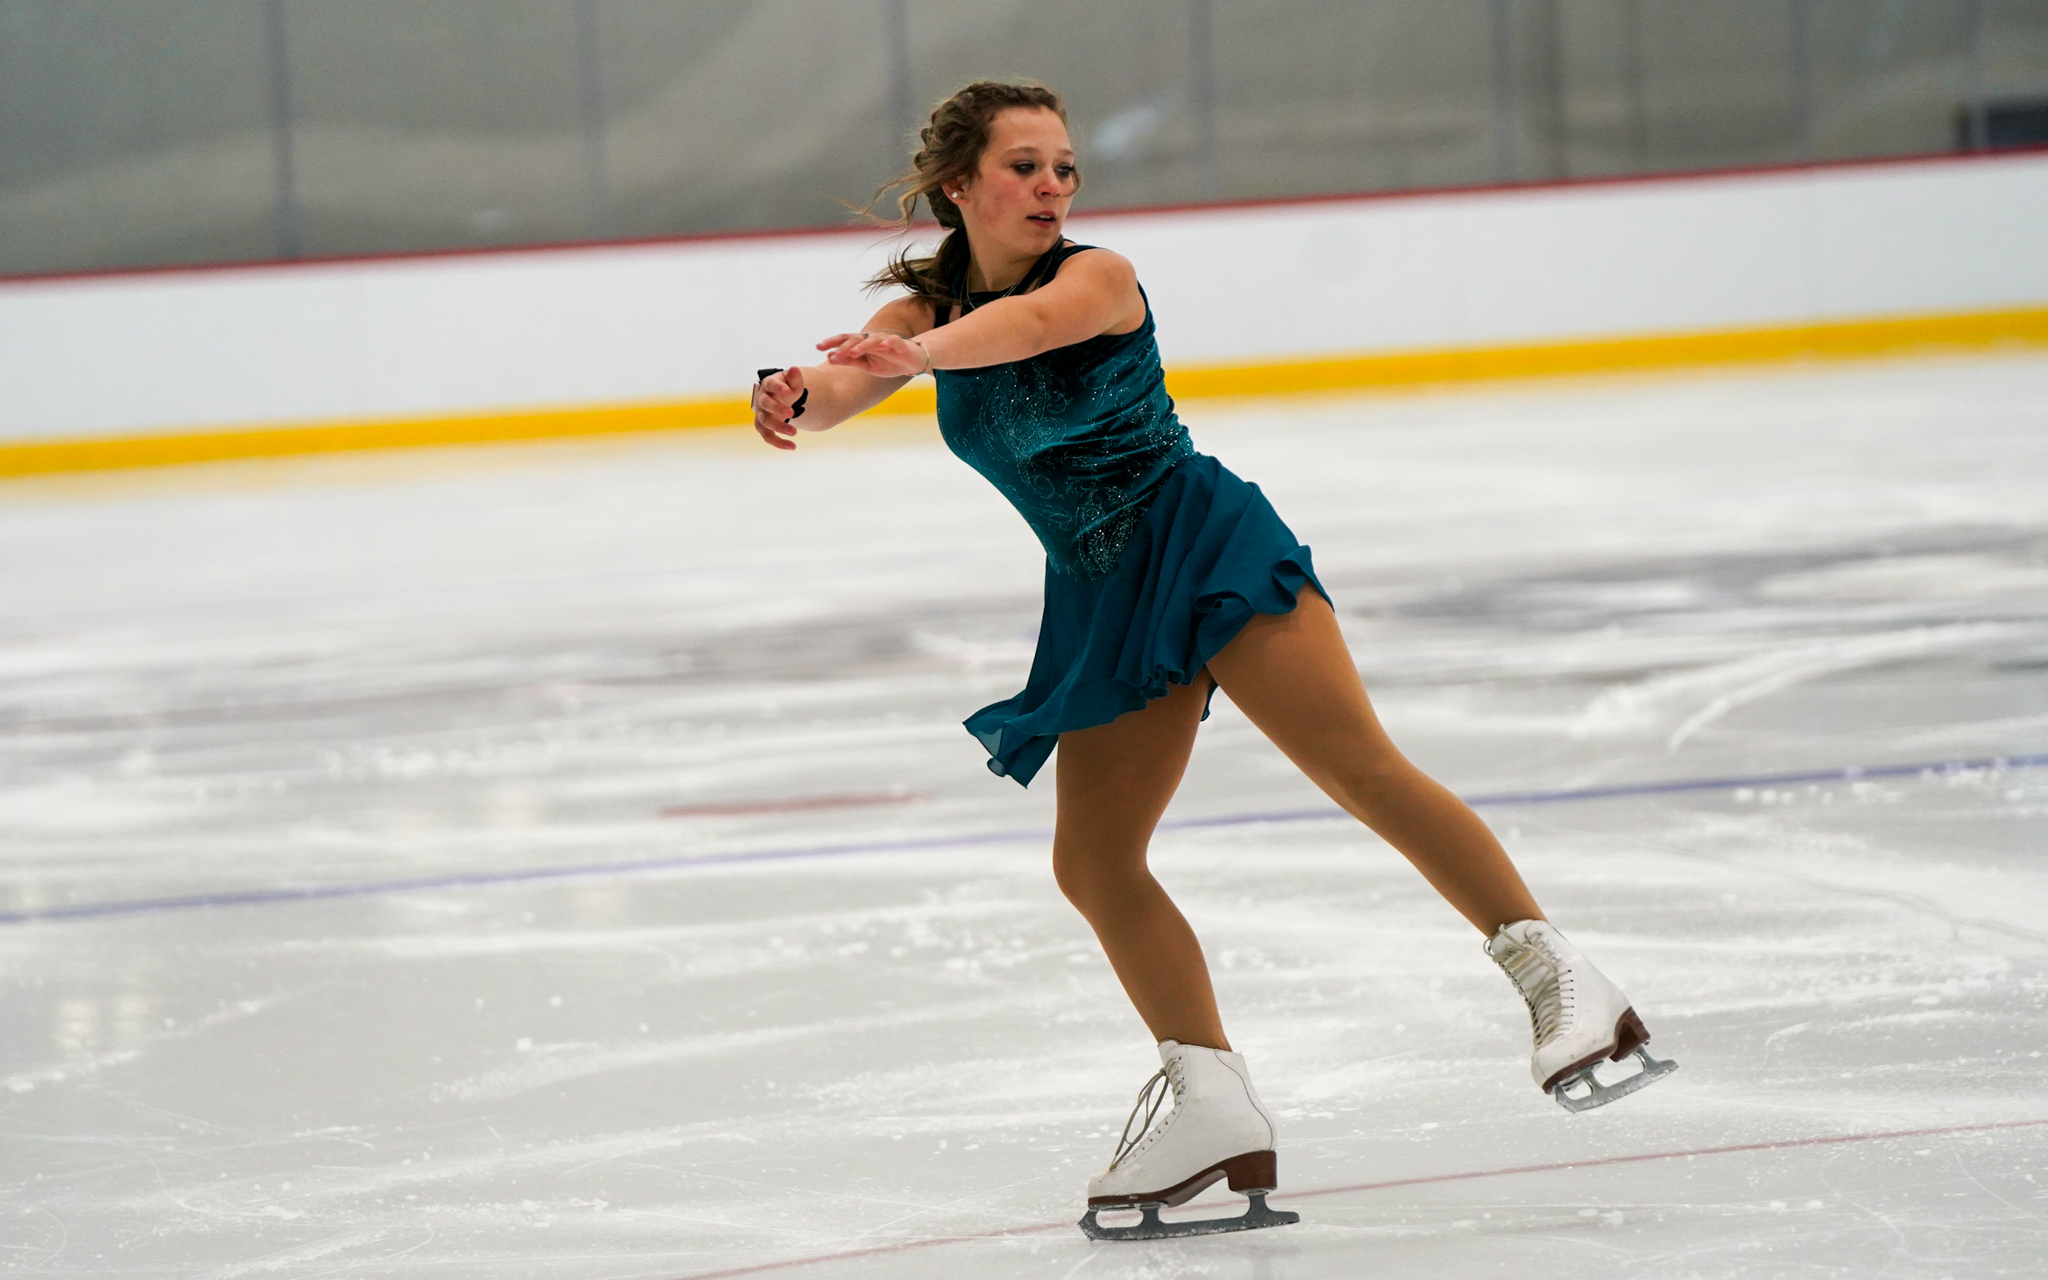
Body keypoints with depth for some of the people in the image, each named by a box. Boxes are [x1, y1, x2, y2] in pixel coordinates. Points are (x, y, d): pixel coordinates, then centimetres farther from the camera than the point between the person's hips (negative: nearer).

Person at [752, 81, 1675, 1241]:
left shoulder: (1096, 277, -11)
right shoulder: (925, 313, 4)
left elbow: (1033, 321, -35)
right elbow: (841, 385, -14)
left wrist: (918, 354, -55)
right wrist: (795, 397, -40)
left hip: (1205, 539, -6)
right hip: (1101, 601, 6)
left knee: (1360, 764, -20)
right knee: (1092, 861, 0)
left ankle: (1561, 982, -21)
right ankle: (1216, 1106, 9)